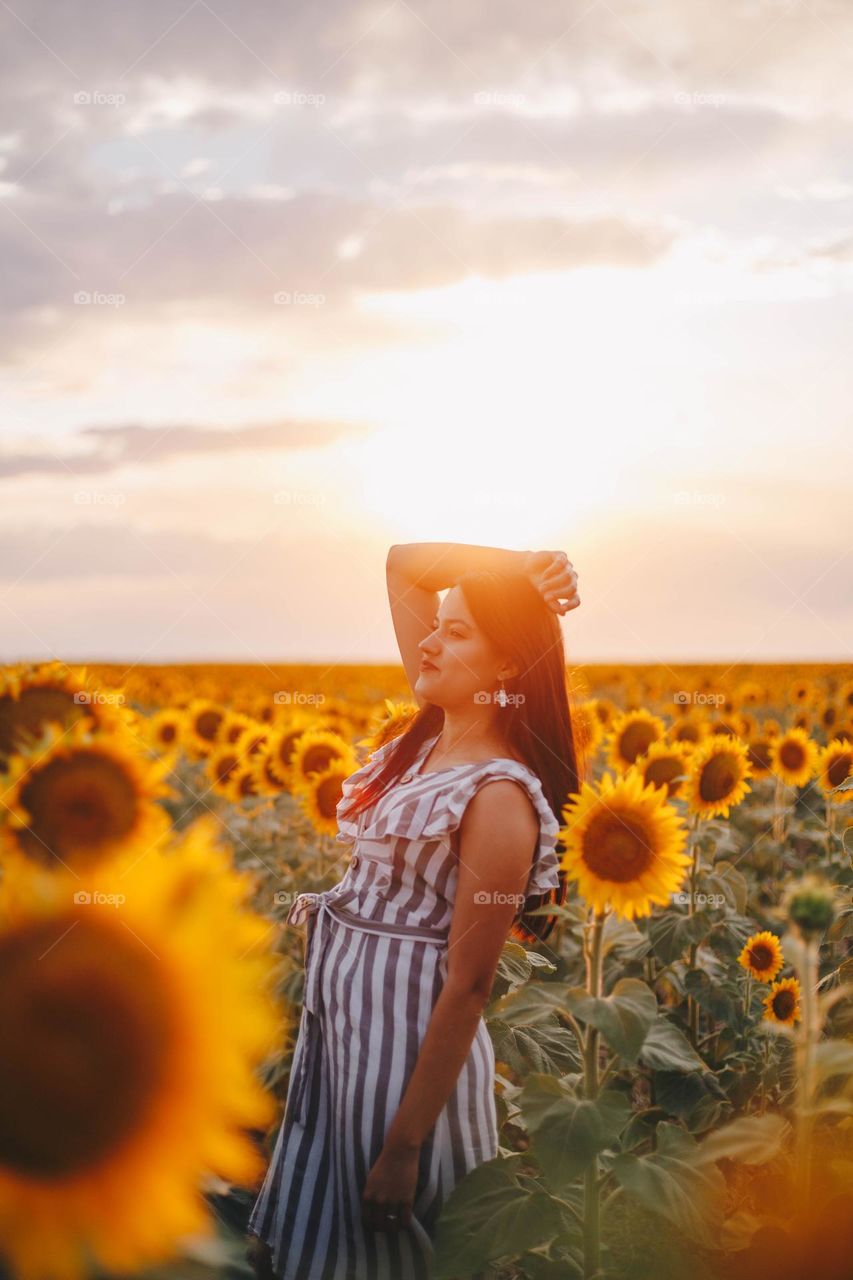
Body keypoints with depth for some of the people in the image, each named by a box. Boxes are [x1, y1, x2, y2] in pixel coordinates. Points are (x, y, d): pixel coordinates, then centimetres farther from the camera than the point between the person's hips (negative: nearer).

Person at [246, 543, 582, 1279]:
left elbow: (469, 984, -21)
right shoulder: (432, 730, 2)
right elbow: (403, 566, 8)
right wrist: (511, 567, -7)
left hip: (410, 1032, -8)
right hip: (341, 1013, 8)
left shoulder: (499, 797, -22)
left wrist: (405, 1147, -19)